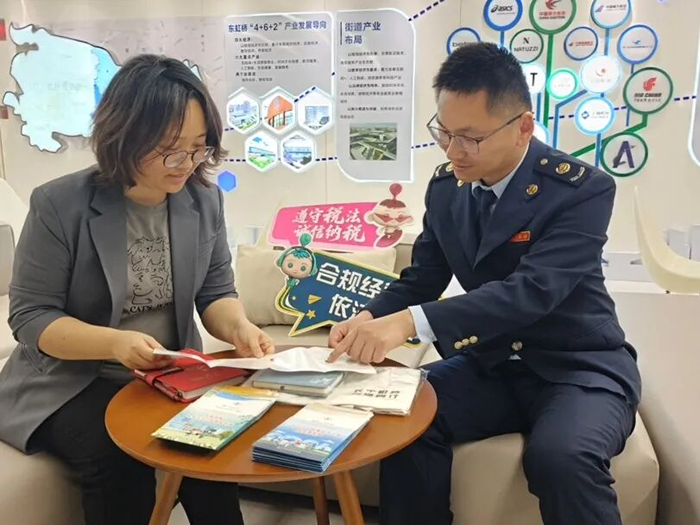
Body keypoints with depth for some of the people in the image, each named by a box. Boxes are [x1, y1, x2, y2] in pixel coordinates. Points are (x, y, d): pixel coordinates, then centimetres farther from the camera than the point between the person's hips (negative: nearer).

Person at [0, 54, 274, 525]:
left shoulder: (205, 199, -2)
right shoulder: (59, 205, -13)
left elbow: (216, 291, 2)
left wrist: (238, 327, -21)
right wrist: (114, 343, -29)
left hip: (174, 377, 3)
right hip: (72, 381, -2)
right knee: (118, 456, -28)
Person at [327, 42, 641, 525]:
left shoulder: (583, 188, -17)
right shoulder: (445, 186, 0)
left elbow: (532, 290, -31)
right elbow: (422, 279, 6)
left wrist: (409, 322, -42)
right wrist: (370, 320, -16)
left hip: (578, 367, -3)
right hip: (490, 365, 4)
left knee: (561, 456, -33)